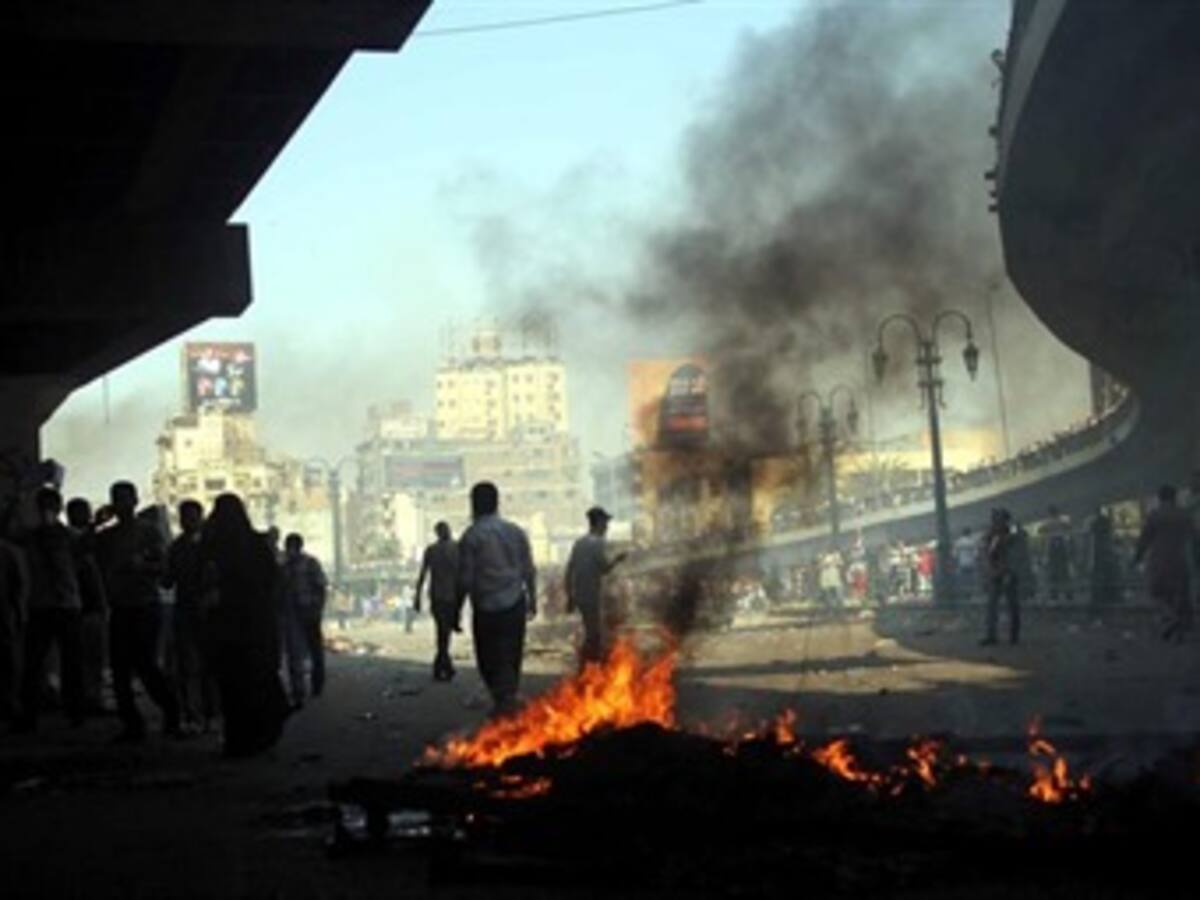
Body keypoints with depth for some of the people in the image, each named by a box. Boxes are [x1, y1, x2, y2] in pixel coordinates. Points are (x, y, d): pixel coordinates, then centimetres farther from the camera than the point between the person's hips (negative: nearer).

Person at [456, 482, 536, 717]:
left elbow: (465, 578, -9)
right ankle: (509, 699, 16)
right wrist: (532, 600, 21)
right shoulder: (515, 532, 6)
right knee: (511, 656, 14)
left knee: (489, 659, 4)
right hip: (515, 604, 4)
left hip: (487, 609, -4)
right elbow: (529, 571, 10)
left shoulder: (471, 536, -9)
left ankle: (503, 699, -10)